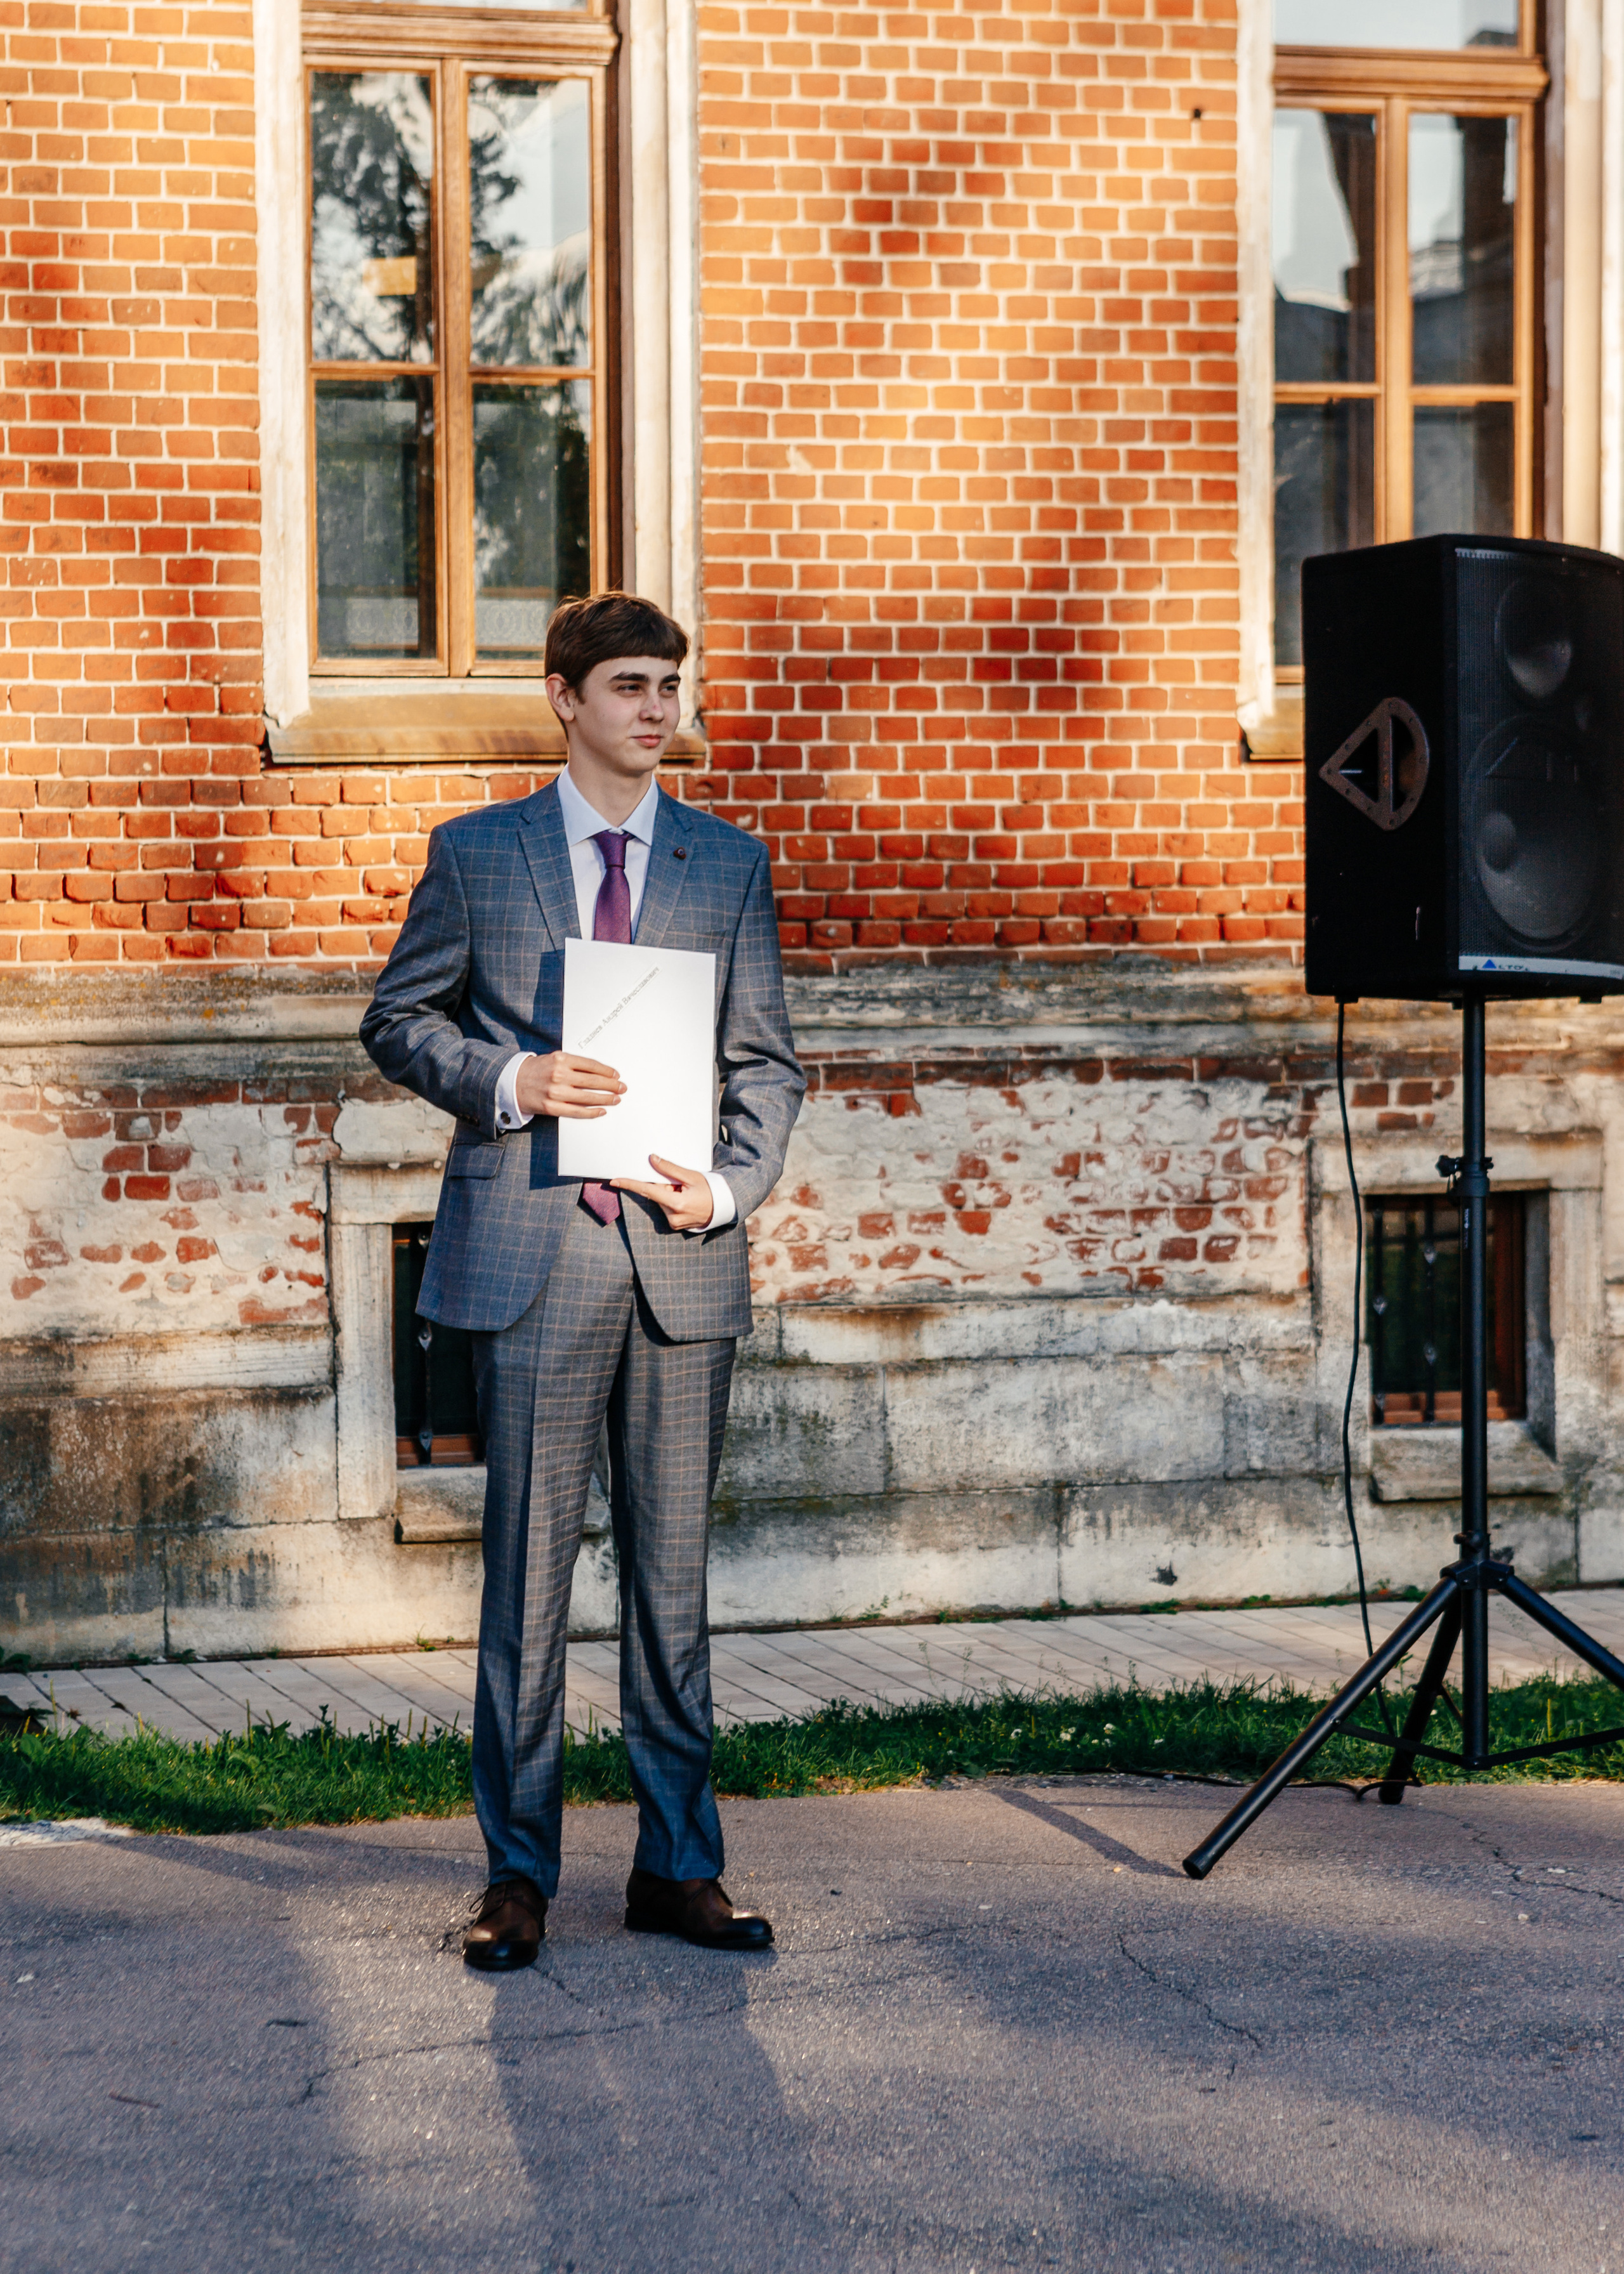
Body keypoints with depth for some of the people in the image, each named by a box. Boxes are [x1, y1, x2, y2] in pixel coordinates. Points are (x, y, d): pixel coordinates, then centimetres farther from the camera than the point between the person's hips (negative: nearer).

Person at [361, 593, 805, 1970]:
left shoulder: (729, 865, 11)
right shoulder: (475, 854, 7)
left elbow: (767, 1059, 10)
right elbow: (399, 1020, 9)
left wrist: (731, 1183, -9)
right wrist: (510, 1080, -10)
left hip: (682, 1255, 2)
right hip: (532, 1252, -2)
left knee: (673, 1568, 6)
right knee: (529, 1566, 0)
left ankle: (679, 1865, 14)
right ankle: (519, 1871, 9)